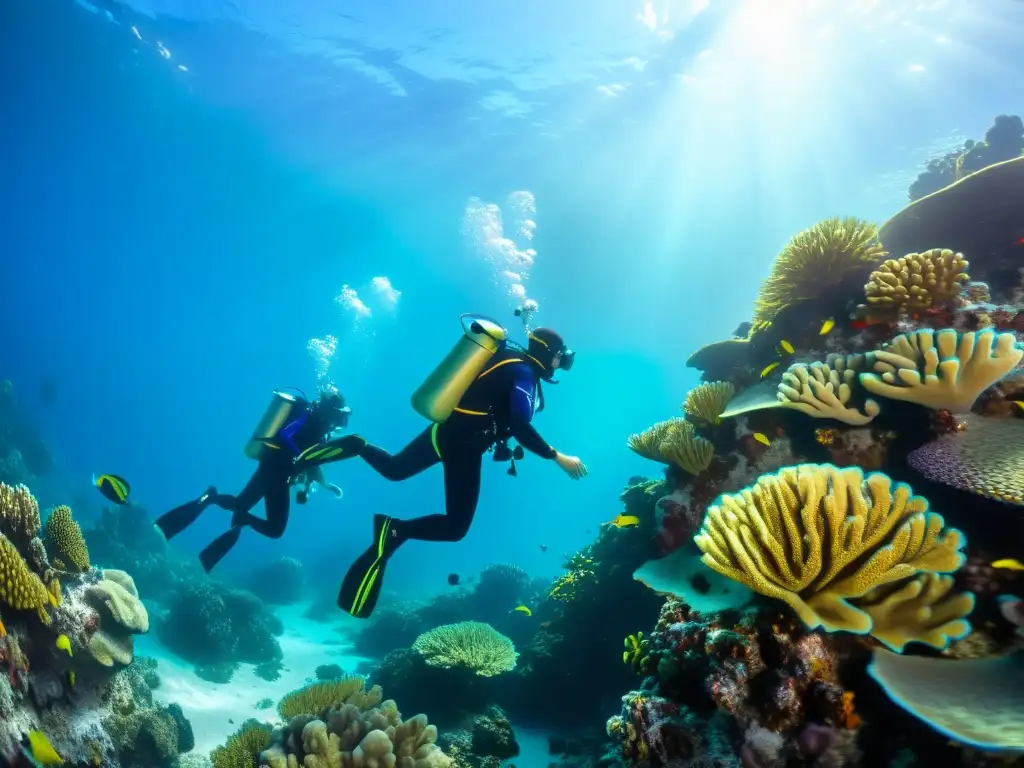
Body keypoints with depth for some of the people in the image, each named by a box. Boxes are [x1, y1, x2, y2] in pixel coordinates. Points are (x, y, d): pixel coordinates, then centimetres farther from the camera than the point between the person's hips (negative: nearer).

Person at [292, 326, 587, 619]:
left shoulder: (510, 361, 14)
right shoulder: (524, 372, -14)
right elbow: (520, 428, -25)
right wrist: (557, 457, -23)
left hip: (448, 429, 9)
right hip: (462, 443, -9)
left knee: (393, 469, 28)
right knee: (456, 526, -3)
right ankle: (396, 530, -15)